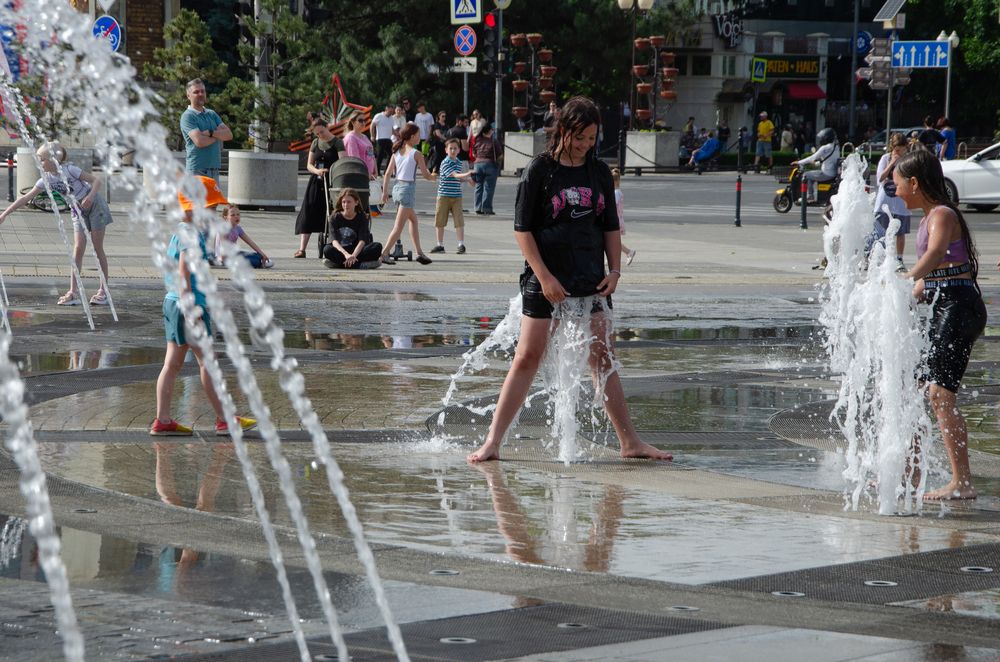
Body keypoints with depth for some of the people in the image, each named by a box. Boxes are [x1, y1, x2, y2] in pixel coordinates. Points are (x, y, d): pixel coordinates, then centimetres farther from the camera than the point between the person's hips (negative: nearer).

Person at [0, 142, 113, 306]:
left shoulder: (69, 170, -21)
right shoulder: (46, 180, -6)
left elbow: (96, 180, -18)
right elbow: (26, 198, -6)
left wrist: (90, 196, -35)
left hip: (94, 205, -5)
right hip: (79, 211, 5)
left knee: (98, 248, -1)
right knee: (78, 248, -5)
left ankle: (104, 291, 5)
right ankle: (73, 292, -6)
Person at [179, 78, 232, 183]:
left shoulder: (212, 114, 17)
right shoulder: (187, 116, -5)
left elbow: (229, 135, 6)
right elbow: (199, 141, -18)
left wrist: (211, 133, -11)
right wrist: (219, 136, -1)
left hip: (214, 169, 7)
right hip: (197, 170, -7)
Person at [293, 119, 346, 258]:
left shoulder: (337, 143, -3)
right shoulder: (316, 143, 11)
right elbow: (309, 165, 11)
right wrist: (317, 171, -12)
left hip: (331, 183, -4)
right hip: (316, 182, 4)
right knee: (308, 215, -3)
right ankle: (301, 249, -4)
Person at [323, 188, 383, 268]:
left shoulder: (361, 217, -2)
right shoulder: (336, 218, -3)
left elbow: (362, 241, -15)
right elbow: (334, 241, -16)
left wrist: (353, 255, -36)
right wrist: (346, 254, -36)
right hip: (340, 251, -1)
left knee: (377, 247, -26)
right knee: (327, 250, -33)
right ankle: (360, 264, -37)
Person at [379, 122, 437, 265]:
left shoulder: (397, 152, 7)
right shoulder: (416, 154, -10)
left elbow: (388, 174, 6)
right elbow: (426, 175, -7)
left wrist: (385, 192, 10)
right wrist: (433, 177, 15)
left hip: (397, 188, 7)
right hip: (408, 188, -7)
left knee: (413, 219, 21)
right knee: (399, 225, -4)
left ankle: (419, 252, 21)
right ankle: (385, 253, -9)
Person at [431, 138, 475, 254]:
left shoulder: (459, 162, 10)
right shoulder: (445, 163, -12)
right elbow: (455, 175, -24)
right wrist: (466, 175, -37)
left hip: (457, 196, 4)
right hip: (444, 196, -4)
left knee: (459, 221, -5)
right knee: (440, 221, 4)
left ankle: (461, 244, -1)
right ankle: (440, 245, 15)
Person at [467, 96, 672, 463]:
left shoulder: (599, 171, 9)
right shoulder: (539, 170, -5)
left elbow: (611, 226, 16)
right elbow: (522, 229, -6)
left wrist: (614, 270, 3)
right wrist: (544, 277, -12)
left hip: (591, 281, 4)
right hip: (546, 281, -4)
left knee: (603, 360, 6)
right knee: (527, 357, -6)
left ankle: (630, 442, 10)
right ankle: (492, 442, -2)